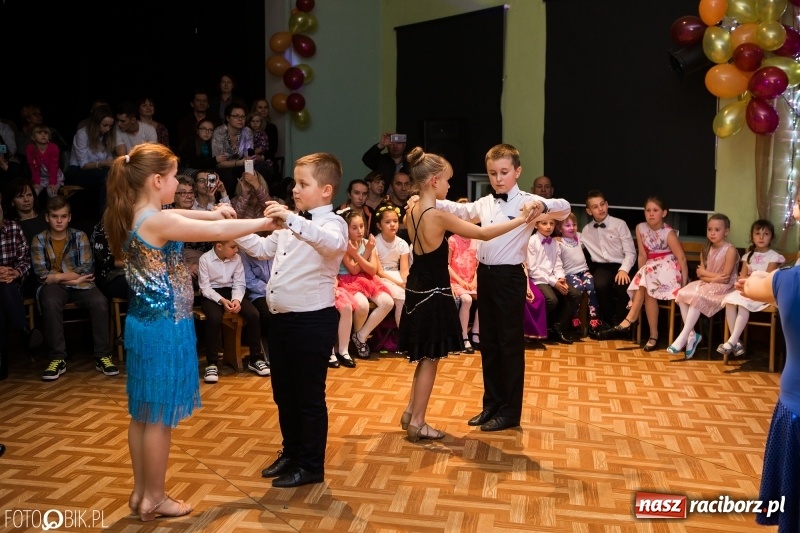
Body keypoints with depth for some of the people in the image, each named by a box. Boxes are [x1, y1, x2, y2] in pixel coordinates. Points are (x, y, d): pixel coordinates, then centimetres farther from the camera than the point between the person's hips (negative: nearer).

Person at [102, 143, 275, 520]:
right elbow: (219, 232, -20)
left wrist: (210, 213, 12)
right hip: (165, 327, -10)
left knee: (143, 413, 18)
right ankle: (153, 499, 17)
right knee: (160, 417, 4)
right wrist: (264, 222, -9)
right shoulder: (157, 222, -21)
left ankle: (140, 491, 30)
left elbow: (176, 216, 23)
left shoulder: (133, 217, 6)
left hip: (144, 322, 10)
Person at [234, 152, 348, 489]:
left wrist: (292, 221, -50)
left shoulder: (333, 224, -13)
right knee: (284, 394, 19)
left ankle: (311, 466, 20)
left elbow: (333, 243, -38)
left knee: (309, 397, 5)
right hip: (281, 319, 9)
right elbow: (262, 248, 25)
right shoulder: (290, 224, 14)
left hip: (312, 321, -9)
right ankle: (291, 453, 37)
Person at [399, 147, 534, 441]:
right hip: (433, 295, -8)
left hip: (418, 291, 8)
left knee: (425, 357, 21)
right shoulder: (437, 216, -22)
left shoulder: (412, 211, 2)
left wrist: (457, 214, 24)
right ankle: (417, 422, 15)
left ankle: (411, 412, 29)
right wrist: (520, 219, -10)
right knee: (430, 359, 5)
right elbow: (482, 233, -19)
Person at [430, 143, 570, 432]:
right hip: (485, 275, 7)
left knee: (510, 344, 3)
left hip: (509, 277, -7)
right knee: (488, 343, 14)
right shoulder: (484, 203, 10)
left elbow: (564, 208, -23)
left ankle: (510, 411, 15)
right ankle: (492, 404, 28)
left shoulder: (527, 202, -10)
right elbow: (459, 210, 22)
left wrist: (543, 206, -46)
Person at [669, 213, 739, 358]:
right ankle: (692, 334, -15)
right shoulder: (706, 250, 10)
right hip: (706, 284, 7)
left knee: (697, 297, -32)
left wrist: (707, 275, -8)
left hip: (723, 287, -7)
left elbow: (725, 278, -15)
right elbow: (701, 272, 4)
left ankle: (683, 337, -28)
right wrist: (715, 276, -12)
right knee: (682, 294, -21)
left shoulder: (730, 250, -11)